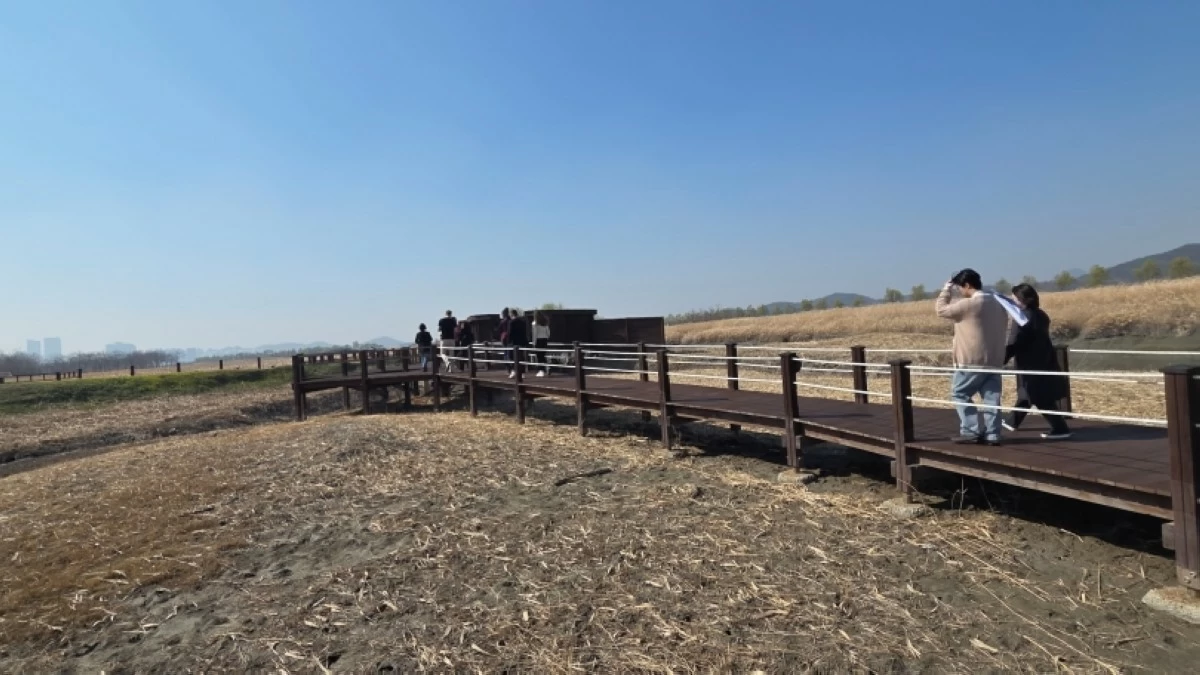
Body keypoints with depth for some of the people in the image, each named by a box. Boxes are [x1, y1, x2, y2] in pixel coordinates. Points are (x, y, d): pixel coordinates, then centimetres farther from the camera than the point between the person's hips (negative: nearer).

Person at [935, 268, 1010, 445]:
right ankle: (992, 434, 8)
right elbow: (1003, 333, 18)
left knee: (959, 394, 5)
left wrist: (947, 289, 7)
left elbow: (941, 309, -5)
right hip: (995, 361, 8)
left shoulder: (969, 304, -15)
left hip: (973, 361, -8)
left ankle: (970, 431, 2)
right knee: (992, 398, 7)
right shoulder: (998, 303, 12)